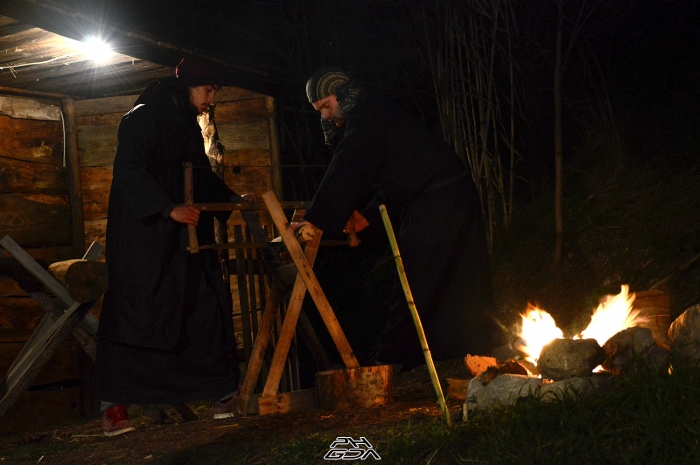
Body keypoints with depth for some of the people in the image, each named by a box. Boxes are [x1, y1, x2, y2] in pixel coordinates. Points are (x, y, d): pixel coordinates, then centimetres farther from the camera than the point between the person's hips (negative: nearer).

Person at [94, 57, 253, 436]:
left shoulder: (188, 126, 18)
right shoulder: (143, 117, -7)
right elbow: (129, 170, -20)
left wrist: (233, 200, 21)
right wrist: (169, 208, -26)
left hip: (186, 240, 8)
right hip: (143, 237, -8)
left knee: (206, 308, 3)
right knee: (134, 314, -6)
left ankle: (222, 393, 9)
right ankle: (113, 405, 0)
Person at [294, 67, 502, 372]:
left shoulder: (365, 118, -10)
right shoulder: (376, 114, 22)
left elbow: (345, 173, -17)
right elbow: (388, 181, 23)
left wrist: (317, 219, -16)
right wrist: (366, 216, 14)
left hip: (434, 202, -10)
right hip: (457, 195, 10)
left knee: (412, 278, -6)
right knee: (460, 276, 16)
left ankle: (394, 356, -1)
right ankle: (481, 343, 25)